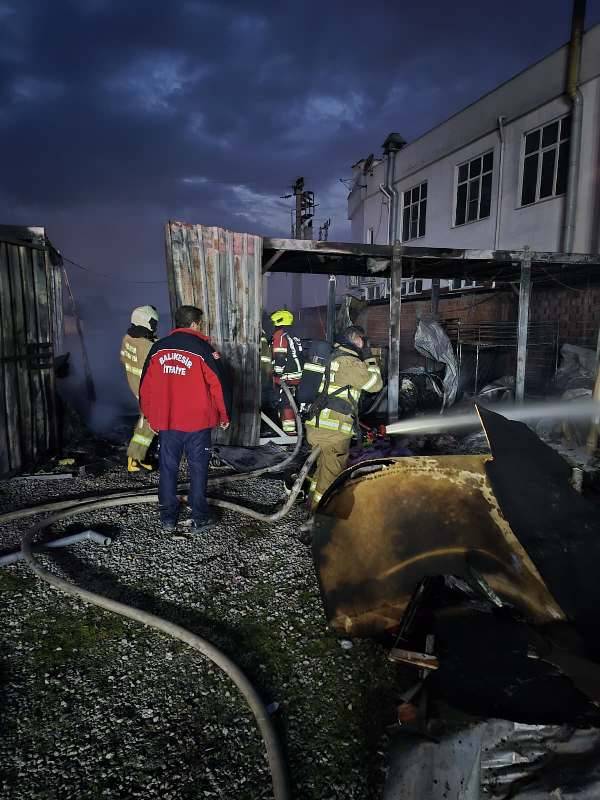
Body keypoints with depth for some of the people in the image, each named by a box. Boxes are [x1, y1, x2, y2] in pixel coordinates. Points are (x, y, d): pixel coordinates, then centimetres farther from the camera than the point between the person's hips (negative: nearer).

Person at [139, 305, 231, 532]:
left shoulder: (158, 348, 5)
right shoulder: (202, 348, -8)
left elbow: (146, 386, 9)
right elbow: (219, 383, -8)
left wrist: (149, 415, 20)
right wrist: (224, 415, 3)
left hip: (166, 422, 4)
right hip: (197, 421, -4)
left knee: (168, 468, 12)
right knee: (198, 468, 6)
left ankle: (168, 517, 19)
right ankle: (200, 517, 11)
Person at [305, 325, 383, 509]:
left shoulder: (332, 356, 15)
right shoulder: (350, 363, -14)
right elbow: (376, 384, -7)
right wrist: (369, 357, 3)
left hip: (317, 426, 9)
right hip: (334, 431, -9)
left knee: (323, 469, 23)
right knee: (331, 474, 2)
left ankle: (313, 505, 37)